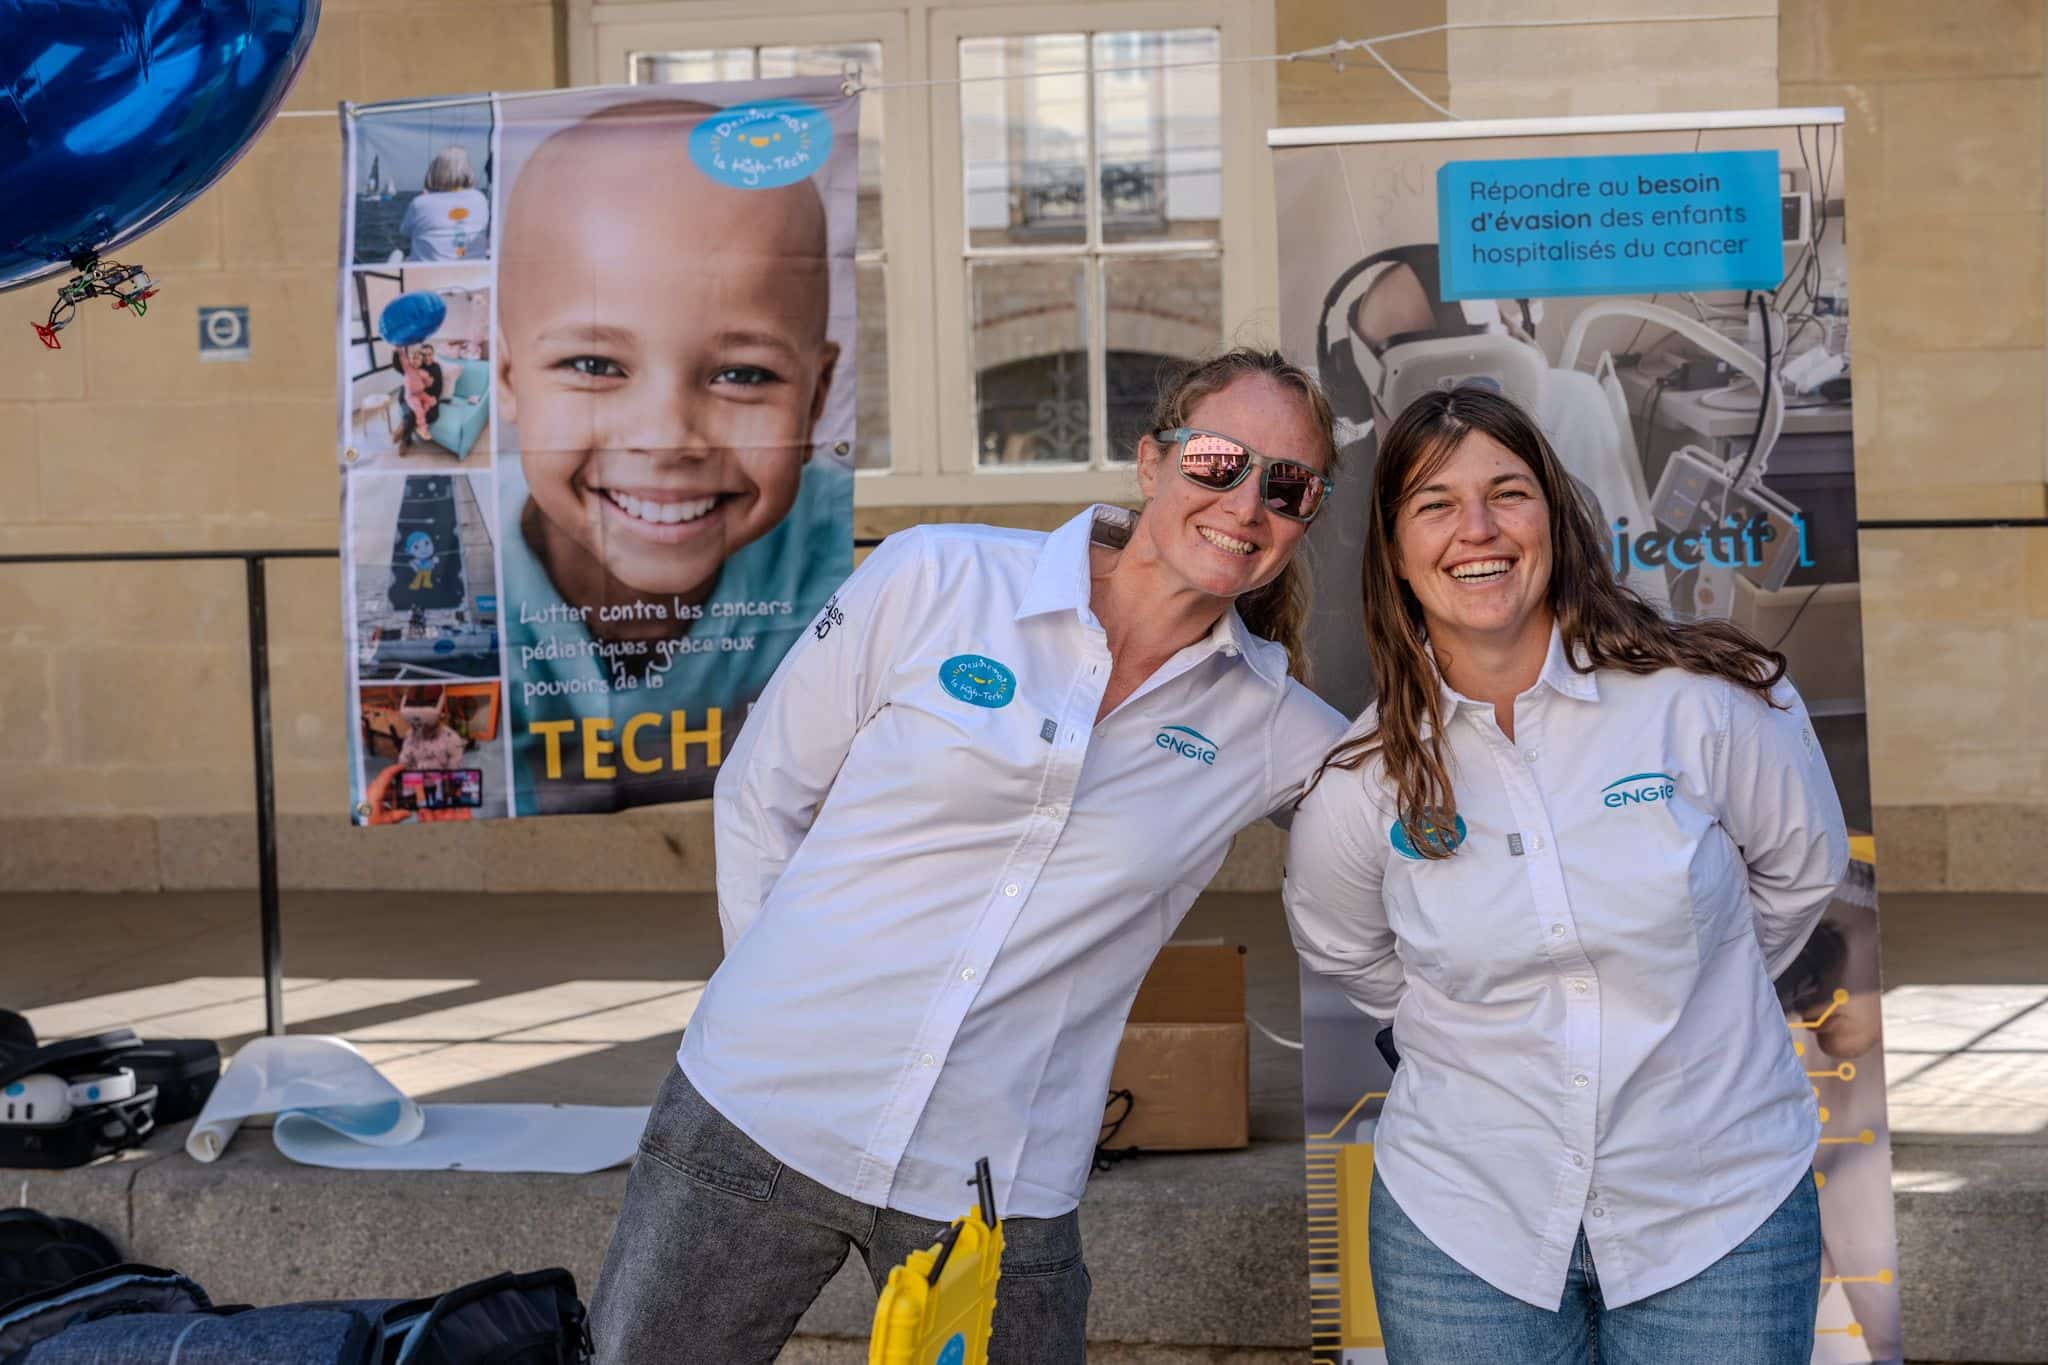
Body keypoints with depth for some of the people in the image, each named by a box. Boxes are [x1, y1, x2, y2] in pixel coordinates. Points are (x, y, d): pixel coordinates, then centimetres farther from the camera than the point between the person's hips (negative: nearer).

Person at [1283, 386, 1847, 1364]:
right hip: (1462, 1218, 1)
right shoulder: (1360, 778, -7)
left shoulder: (1701, 699, -12)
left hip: (1722, 1204, -1)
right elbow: (1343, 954, 13)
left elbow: (1801, 871, 6)